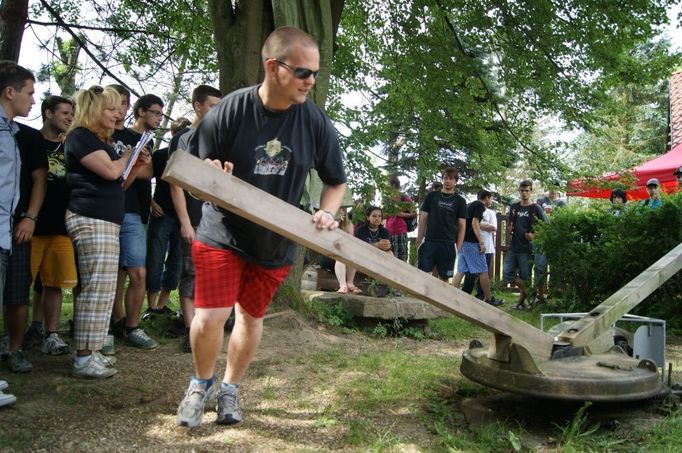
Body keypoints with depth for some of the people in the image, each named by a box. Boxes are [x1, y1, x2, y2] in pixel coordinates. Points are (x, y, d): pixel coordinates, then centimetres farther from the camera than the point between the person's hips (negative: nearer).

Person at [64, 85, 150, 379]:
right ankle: (84, 359, -7)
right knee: (98, 289, -12)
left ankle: (90, 352, 15)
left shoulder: (101, 141, 25)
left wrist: (137, 166, 9)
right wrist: (128, 155, 2)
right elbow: (110, 171, -17)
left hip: (103, 221, 10)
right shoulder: (80, 136, -6)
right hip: (91, 220, -10)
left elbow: (118, 184, 25)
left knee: (97, 289, 9)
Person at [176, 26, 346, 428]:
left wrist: (326, 214, -16)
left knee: (251, 317, 15)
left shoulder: (317, 123, -11)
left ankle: (230, 388, 41)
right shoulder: (229, 111, -17)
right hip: (224, 234, -2)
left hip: (276, 243, 2)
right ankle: (202, 382, 22)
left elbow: (336, 181, 3)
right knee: (210, 319, -11)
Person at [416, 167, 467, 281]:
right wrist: (419, 242, 2)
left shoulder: (459, 201, 6)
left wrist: (458, 247, -3)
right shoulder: (431, 196, 8)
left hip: (448, 245, 0)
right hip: (429, 242, 0)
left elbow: (462, 226, 5)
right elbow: (423, 220, 9)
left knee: (443, 278, 4)